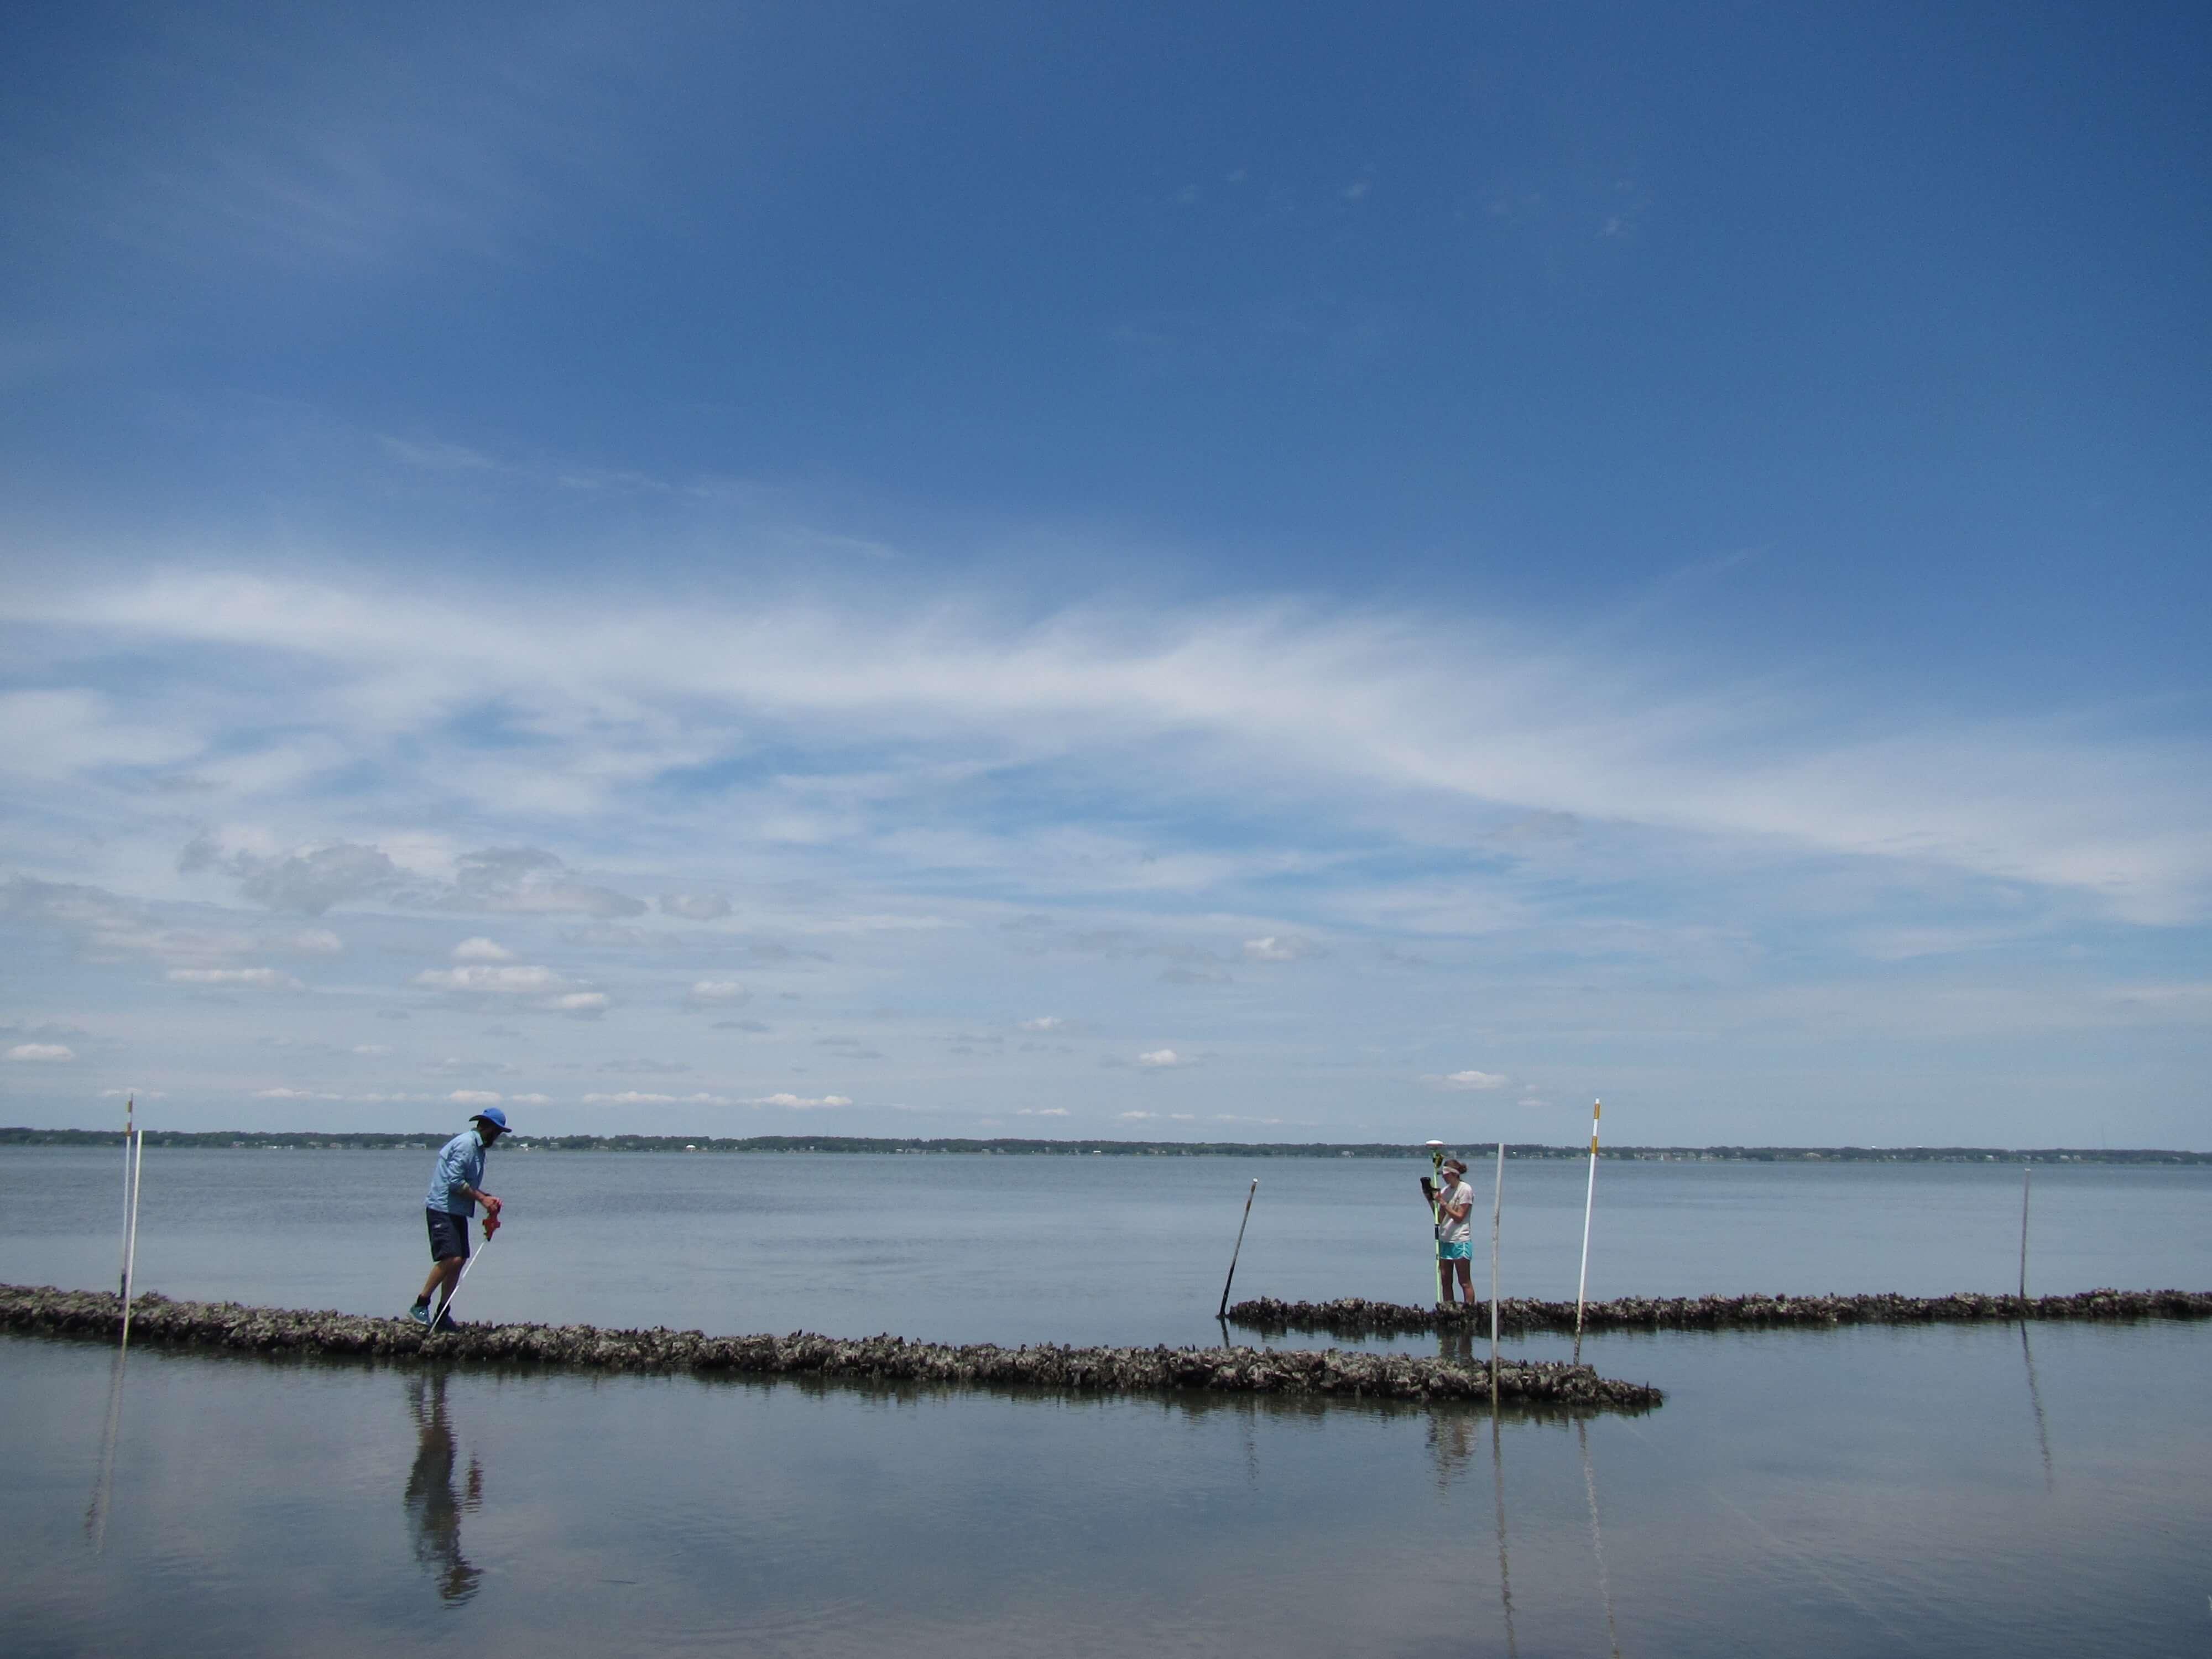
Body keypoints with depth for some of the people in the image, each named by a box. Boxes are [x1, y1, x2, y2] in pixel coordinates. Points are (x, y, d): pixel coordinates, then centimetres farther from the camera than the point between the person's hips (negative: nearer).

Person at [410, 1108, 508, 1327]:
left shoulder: (478, 1148, 18)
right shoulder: (466, 1144, -13)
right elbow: (454, 1182, -20)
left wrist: (487, 1197, 10)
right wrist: (482, 1198, -14)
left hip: (457, 1212, 10)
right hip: (443, 1209, -10)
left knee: (460, 1260, 7)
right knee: (451, 1258, -19)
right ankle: (420, 1306, -9)